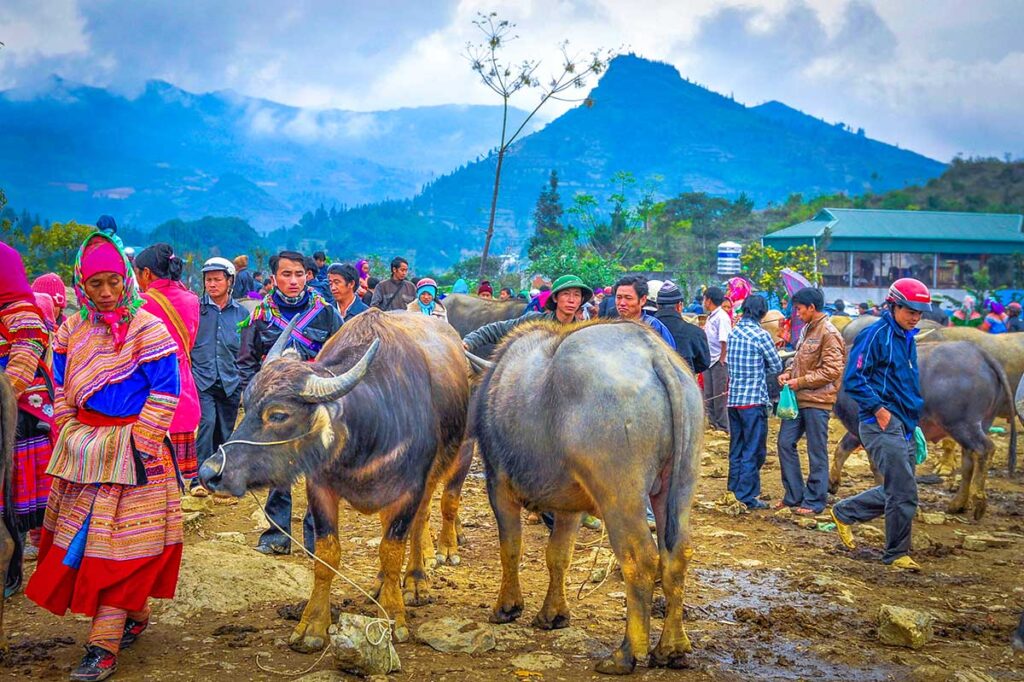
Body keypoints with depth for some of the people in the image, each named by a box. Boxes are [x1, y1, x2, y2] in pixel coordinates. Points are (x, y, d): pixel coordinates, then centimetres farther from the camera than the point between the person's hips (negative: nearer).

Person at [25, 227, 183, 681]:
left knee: (119, 541, -3)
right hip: (83, 449, 6)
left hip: (132, 449, -6)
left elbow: (164, 393, -11)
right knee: (81, 536, 10)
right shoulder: (72, 330, 7)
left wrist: (135, 448, -15)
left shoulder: (147, 328, -10)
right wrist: (70, 441, 5)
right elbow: (63, 392, 14)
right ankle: (134, 616, 27)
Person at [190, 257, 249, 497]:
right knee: (207, 423, -19)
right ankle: (200, 479, -17)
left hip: (230, 384, 3)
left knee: (225, 433, 7)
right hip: (201, 380, -3)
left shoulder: (242, 314, 10)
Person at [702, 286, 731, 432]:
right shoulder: (710, 317, 15)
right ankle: (713, 423, 21)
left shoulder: (722, 317, -13)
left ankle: (724, 427, 2)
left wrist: (721, 360, -18)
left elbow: (725, 341, -18)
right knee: (708, 395, 12)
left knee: (719, 395, -4)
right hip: (709, 360, 9)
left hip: (719, 361, -9)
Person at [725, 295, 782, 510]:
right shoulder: (761, 335, -12)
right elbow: (777, 366, -4)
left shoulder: (733, 333, 6)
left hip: (734, 398, 6)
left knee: (736, 449, 16)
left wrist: (751, 369, 7)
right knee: (754, 451, 0)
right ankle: (747, 497, 1)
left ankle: (734, 491, 22)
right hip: (754, 400, -6)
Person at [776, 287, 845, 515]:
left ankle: (814, 501, 11)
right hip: (798, 398, 9)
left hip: (817, 401, -9)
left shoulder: (829, 333, -13)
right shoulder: (806, 330, 13)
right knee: (785, 443, 9)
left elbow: (832, 370, -18)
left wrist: (801, 382, -15)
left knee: (817, 452, 2)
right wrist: (788, 373, 5)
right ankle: (793, 496, 19)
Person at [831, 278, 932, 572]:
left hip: (904, 427, 9)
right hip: (882, 424, -9)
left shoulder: (907, 339, 17)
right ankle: (897, 554, 5)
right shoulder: (875, 335, -10)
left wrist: (913, 419, 21)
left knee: (894, 492, 13)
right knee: (903, 493, -9)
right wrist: (878, 408, -19)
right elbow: (853, 380, -15)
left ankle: (844, 512, 29)